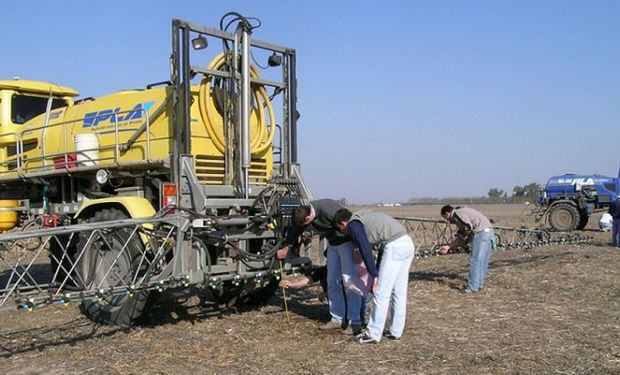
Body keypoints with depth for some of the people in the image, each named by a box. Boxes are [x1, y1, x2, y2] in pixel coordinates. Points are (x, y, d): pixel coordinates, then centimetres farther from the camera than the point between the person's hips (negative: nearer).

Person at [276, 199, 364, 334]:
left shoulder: (328, 209, -32)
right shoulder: (303, 216, -6)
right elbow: (294, 231, 13)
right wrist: (285, 248, 28)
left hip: (347, 241, -8)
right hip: (333, 244, 8)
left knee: (349, 281, -12)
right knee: (332, 281, 7)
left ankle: (355, 322, -7)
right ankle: (338, 319, 16)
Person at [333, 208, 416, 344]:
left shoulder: (354, 224, 2)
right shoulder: (364, 217, 27)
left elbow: (366, 250, -8)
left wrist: (375, 275, -6)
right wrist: (378, 272, 30)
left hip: (395, 247, -9)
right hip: (408, 243, 9)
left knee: (381, 293, -1)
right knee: (399, 292, 15)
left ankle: (373, 335, 5)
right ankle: (396, 331, 23)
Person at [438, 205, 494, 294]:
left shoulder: (457, 213, -4)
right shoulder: (462, 213, 25)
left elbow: (468, 227, -20)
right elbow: (462, 238, 24)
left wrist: (462, 236, 1)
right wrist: (448, 247, 22)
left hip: (481, 232, -10)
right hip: (488, 231, 10)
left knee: (475, 259, -6)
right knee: (482, 260, 14)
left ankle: (473, 287, -4)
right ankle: (479, 284, 22)